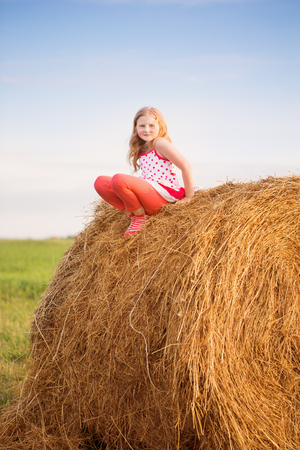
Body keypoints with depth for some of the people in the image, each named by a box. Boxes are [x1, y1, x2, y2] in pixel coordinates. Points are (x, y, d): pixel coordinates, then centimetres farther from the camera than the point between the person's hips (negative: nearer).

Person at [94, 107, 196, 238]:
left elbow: (186, 167, -12)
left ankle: (141, 217, -10)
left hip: (162, 196, -9)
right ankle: (133, 216, -4)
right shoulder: (141, 148, 19)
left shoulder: (160, 143, -6)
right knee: (100, 182, 0)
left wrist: (189, 197, -10)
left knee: (118, 179, -30)